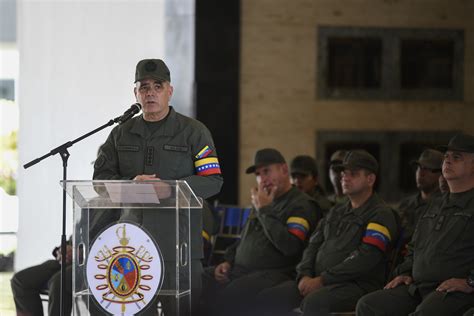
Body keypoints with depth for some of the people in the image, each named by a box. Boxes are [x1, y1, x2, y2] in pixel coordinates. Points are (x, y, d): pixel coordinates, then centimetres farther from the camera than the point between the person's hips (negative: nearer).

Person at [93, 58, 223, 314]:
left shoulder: (193, 132, 4)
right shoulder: (122, 134, 15)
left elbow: (212, 181, -2)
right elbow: (100, 176, 11)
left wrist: (168, 189, -16)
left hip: (179, 235, -3)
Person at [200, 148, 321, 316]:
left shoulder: (302, 205, -2)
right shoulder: (260, 201, 25)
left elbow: (291, 246, -18)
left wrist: (264, 211, -9)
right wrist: (228, 261, 14)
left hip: (273, 273, -8)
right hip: (239, 270, 8)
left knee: (228, 296, -33)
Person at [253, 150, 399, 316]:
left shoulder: (380, 215, -2)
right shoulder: (336, 213, 25)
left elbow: (365, 259, -14)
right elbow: (313, 245, 19)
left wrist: (322, 280, -16)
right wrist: (305, 276, -2)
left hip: (356, 285, -8)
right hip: (316, 282, 8)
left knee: (314, 302, -39)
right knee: (265, 299, -12)